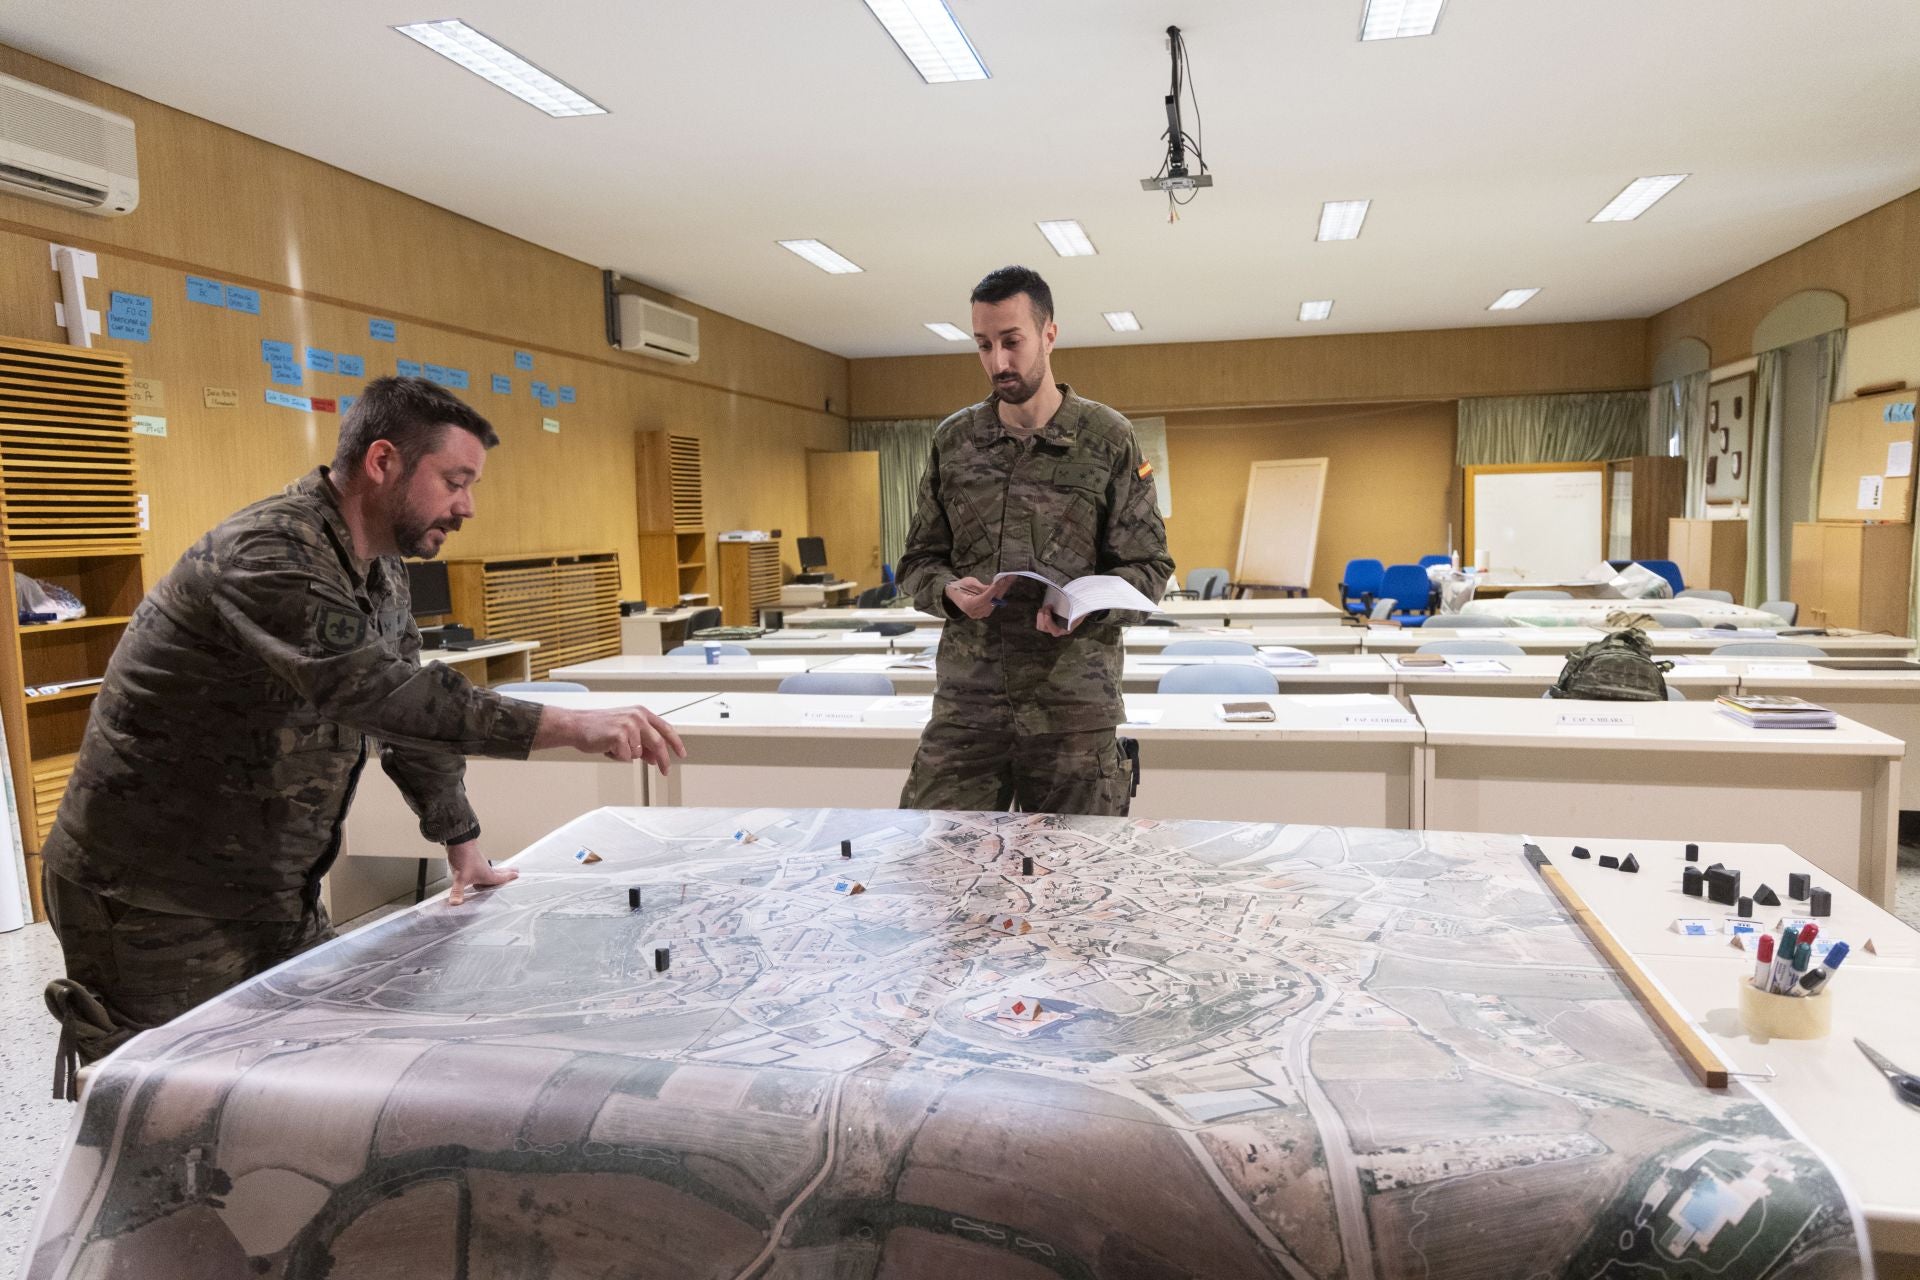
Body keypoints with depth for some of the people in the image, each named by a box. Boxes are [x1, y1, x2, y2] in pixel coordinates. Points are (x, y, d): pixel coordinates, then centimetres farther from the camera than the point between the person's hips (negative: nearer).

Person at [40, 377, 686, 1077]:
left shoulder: (379, 570, 5)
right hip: (157, 907, -8)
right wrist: (571, 727, -45)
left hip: (273, 893, 8)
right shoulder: (268, 554, -25)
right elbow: (374, 689, -40)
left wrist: (464, 849, 11)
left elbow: (414, 708, 12)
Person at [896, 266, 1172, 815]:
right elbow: (919, 561, 15)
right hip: (966, 700, 2)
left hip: (1076, 706, -2)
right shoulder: (953, 440, 10)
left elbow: (1147, 566, 3)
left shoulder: (1108, 438, 2)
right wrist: (950, 590, -8)